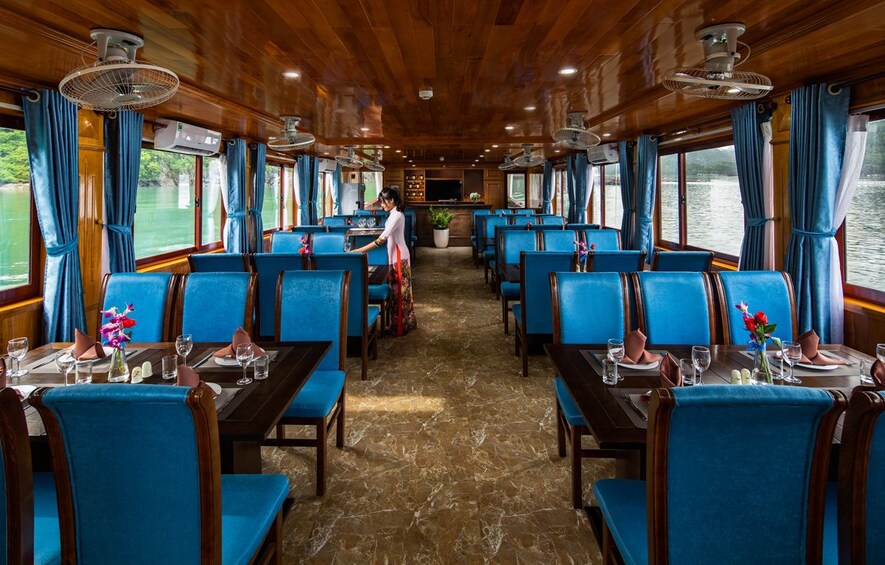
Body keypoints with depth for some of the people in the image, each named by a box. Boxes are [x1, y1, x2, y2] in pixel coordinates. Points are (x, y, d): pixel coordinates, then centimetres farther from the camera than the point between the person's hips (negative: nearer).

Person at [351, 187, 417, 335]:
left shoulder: (396, 216, -22)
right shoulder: (395, 214, 10)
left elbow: (381, 240, -28)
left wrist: (358, 251, -29)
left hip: (399, 258, -10)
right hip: (396, 257, 10)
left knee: (399, 291, -3)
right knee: (399, 290, 15)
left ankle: (400, 328, 5)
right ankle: (406, 323, 24)